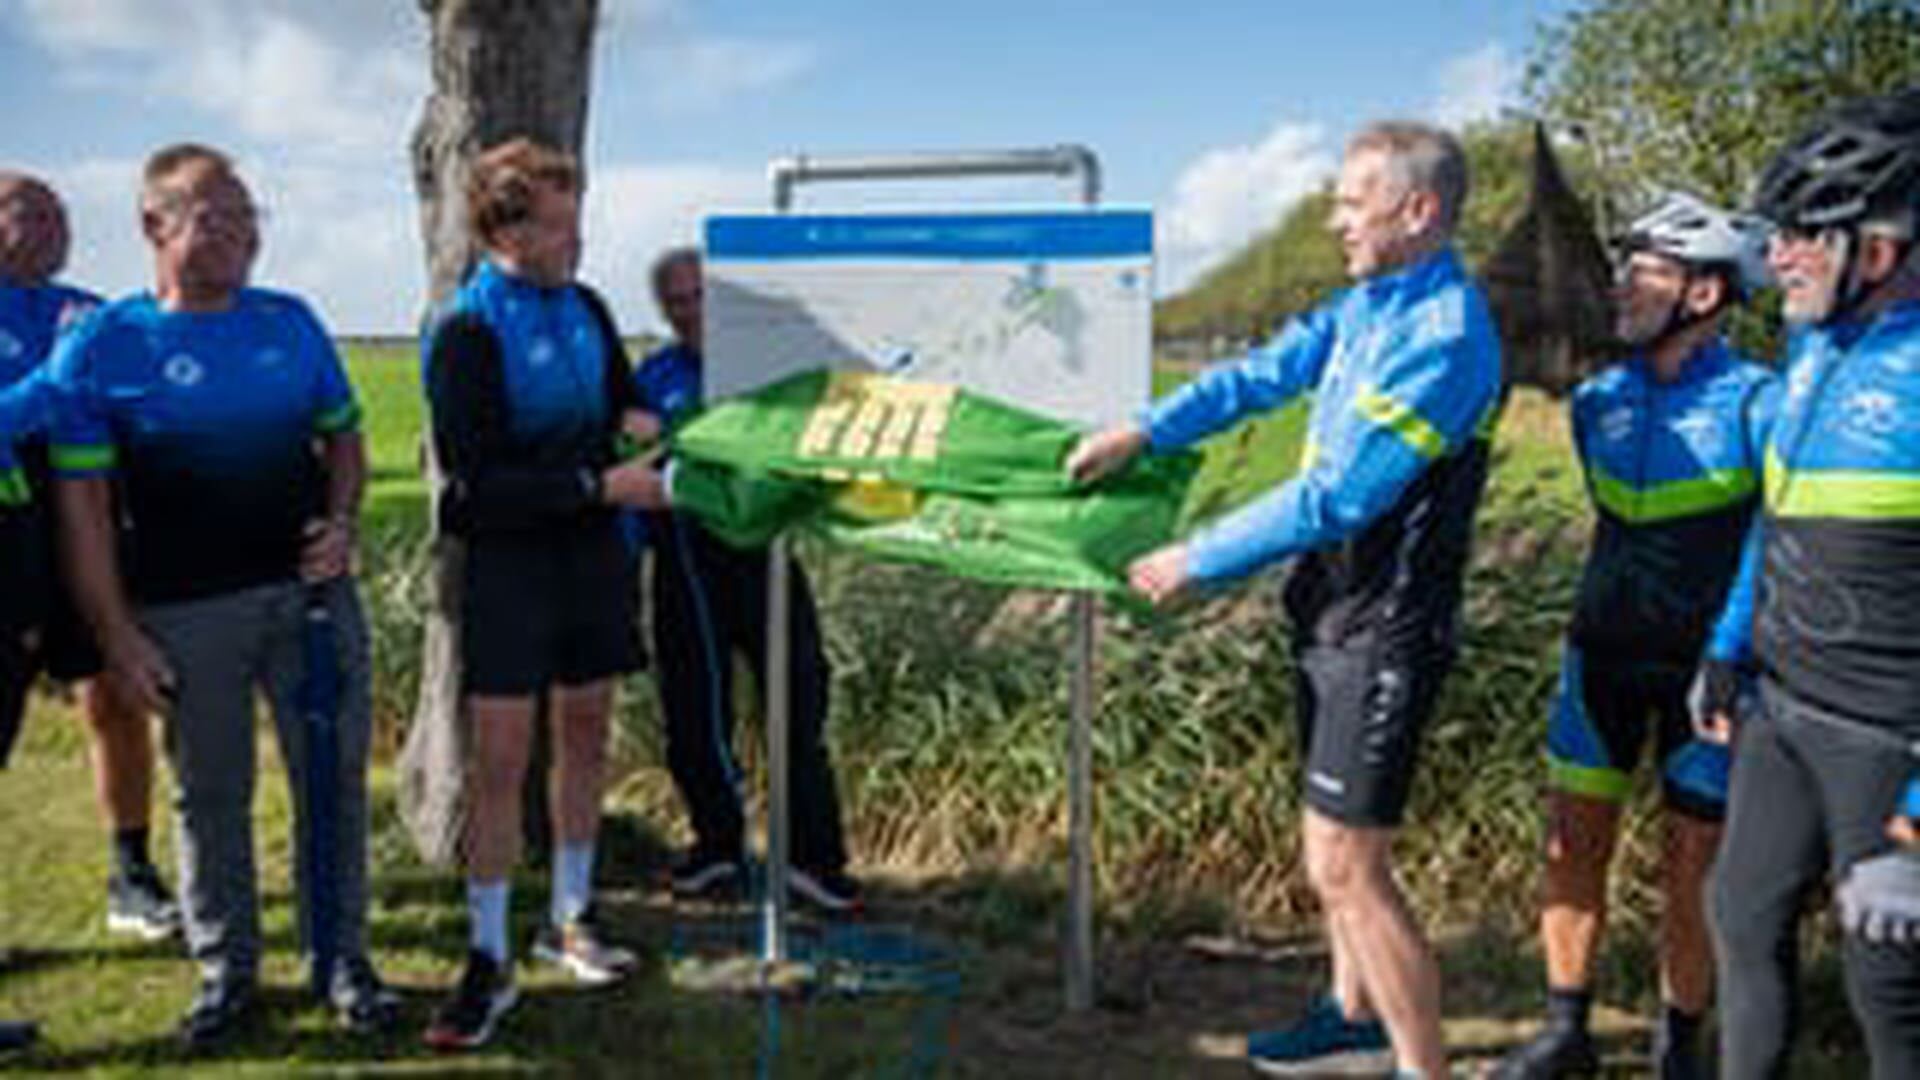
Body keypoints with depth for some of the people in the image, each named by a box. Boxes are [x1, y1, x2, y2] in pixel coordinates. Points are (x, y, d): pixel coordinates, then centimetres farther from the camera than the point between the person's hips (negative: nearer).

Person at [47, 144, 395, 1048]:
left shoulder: (291, 322, 7)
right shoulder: (99, 348, -4)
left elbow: (342, 434, 16)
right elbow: (83, 501, -4)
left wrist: (341, 522, -4)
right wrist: (116, 636, -8)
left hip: (310, 590, 3)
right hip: (186, 613, -3)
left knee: (335, 777, 7)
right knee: (210, 794, 9)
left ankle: (342, 959, 22)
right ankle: (226, 972, 25)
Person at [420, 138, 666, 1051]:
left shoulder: (585, 307, 7)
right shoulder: (465, 332, -13)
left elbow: (622, 404, 22)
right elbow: (477, 482, -18)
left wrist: (639, 424, -1)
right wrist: (600, 485, -20)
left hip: (593, 549, 6)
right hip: (510, 558, -6)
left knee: (585, 734, 12)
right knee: (499, 758, -5)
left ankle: (570, 918, 28)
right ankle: (488, 960, 6)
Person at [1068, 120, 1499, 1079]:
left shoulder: (1443, 338, -22)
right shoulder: (1369, 303, 7)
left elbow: (1333, 497, -24)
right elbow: (1264, 374, 11)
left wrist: (1197, 560, -16)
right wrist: (1141, 432, 0)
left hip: (1384, 630, -10)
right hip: (1335, 609, 10)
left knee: (1347, 867, -7)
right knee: (1333, 841, 22)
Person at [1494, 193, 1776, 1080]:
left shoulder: (1755, 405, -13)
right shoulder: (1599, 400, 3)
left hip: (1704, 667, -4)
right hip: (1604, 653, 5)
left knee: (1692, 866, 7)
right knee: (1573, 845, 7)